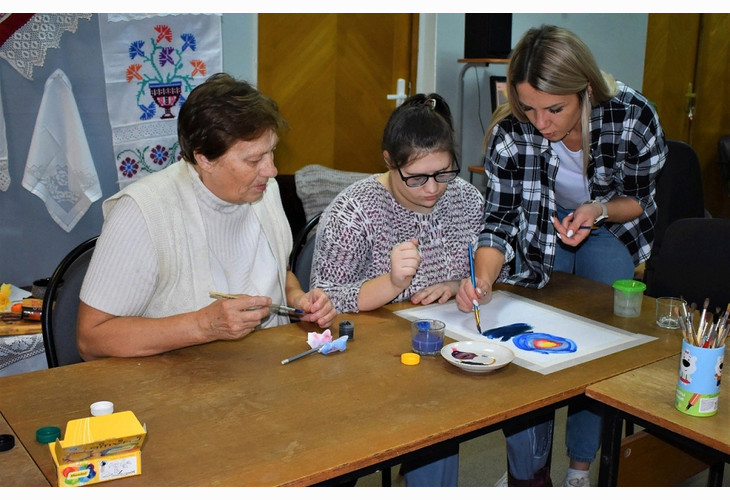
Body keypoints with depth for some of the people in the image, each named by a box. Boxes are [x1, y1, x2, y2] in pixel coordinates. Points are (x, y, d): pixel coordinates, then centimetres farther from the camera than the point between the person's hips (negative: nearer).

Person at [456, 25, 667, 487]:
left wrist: (599, 210, -32)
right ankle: (529, 471, 7)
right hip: (539, 230, 0)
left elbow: (639, 200, -11)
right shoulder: (510, 132, -27)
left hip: (611, 226, 0)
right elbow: (500, 218, -22)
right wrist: (482, 279, -40)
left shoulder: (634, 117, -27)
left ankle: (582, 464, 12)